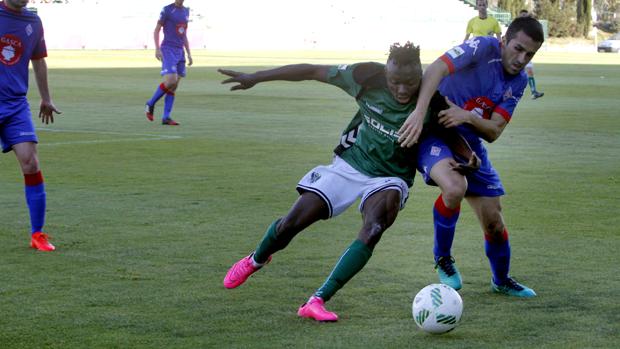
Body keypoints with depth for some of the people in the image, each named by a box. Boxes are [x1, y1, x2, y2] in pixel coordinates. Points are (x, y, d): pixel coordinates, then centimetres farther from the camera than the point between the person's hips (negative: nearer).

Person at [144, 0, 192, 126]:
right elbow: (156, 30, -4)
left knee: (174, 86, 2)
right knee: (170, 81, -19)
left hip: (180, 52, 7)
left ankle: (166, 117, 3)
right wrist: (157, 49, -14)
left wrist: (189, 54, 14)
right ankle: (150, 104, 1)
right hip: (168, 50, -6)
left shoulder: (186, 11, 14)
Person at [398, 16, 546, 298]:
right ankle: (442, 259, -9)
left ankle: (502, 280, 35)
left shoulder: (518, 81, 1)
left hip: (471, 144, 6)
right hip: (433, 134, -6)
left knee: (493, 221, 5)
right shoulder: (483, 48, -18)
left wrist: (467, 117, -26)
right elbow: (436, 69, -32)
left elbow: (493, 132, -4)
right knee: (455, 187, -35)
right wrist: (419, 113, -45)